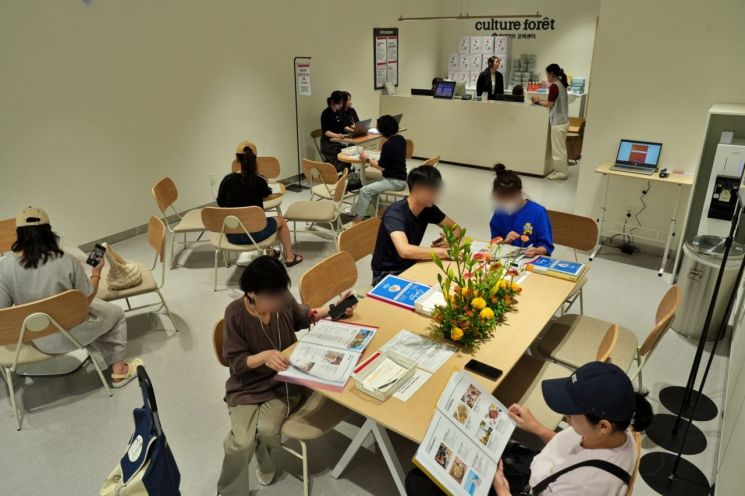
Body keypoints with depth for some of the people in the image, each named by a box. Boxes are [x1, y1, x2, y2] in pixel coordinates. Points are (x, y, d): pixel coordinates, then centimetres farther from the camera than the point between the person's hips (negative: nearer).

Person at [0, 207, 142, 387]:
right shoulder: (67, 262, -23)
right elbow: (86, 300, -12)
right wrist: (96, 273, 3)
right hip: (69, 334, -4)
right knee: (116, 313, 24)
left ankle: (105, 362, 35)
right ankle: (119, 371, 29)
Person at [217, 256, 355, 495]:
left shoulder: (283, 299, -11)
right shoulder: (235, 313, -20)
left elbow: (302, 317, 13)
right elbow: (235, 361, -15)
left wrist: (331, 310, 0)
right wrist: (264, 356, -34)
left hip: (283, 381, 2)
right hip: (247, 386, -1)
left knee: (267, 429, -22)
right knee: (242, 443, -21)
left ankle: (263, 460, 16)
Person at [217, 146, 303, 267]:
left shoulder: (227, 179, -3)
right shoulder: (259, 181, -8)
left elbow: (220, 203, 11)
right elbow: (266, 193, 15)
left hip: (231, 235, 3)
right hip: (254, 234, -3)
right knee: (281, 220, 26)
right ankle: (289, 257, 33)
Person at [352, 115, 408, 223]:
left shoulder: (388, 145, -22)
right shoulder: (400, 139, 6)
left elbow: (381, 167, -18)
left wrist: (367, 158, -5)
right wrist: (375, 161, 9)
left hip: (394, 181, -10)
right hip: (399, 178, 10)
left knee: (365, 190, -13)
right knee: (371, 186, 20)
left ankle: (358, 219, -8)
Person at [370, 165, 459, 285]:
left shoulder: (428, 208, -4)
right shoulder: (395, 214, -27)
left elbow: (455, 228, 6)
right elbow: (405, 250, -42)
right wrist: (444, 252, -38)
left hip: (410, 265, 7)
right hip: (387, 275, -7)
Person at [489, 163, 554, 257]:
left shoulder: (538, 212, -7)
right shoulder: (499, 212, 3)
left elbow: (546, 246, -5)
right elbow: (495, 243, 9)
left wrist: (536, 251, -24)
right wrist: (505, 241, -10)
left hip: (530, 259, -1)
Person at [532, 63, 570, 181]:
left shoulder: (554, 86, -16)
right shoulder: (561, 84, 12)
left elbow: (550, 104, -13)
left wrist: (538, 101, 1)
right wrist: (541, 100, 13)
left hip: (558, 122, -10)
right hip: (563, 120, 10)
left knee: (557, 149, -1)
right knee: (561, 148, 16)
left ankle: (561, 173, 5)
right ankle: (562, 170, 22)